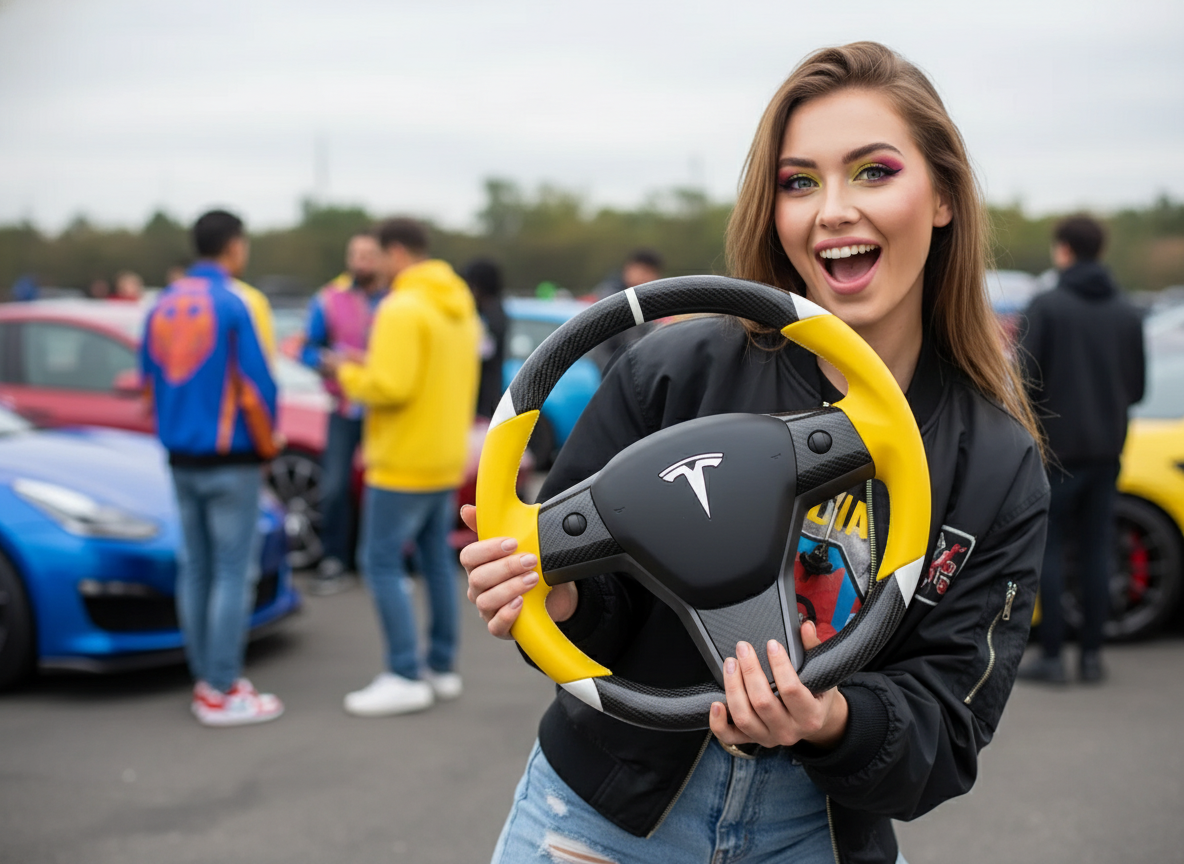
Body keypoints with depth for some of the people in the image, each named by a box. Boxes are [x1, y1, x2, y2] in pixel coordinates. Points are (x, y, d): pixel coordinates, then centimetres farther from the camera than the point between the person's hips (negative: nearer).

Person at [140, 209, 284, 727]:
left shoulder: (163, 306, 6)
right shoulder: (232, 304, -14)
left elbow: (150, 384, 12)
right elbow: (255, 387, -15)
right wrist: (267, 446, 1)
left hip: (181, 460, 7)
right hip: (231, 460, -7)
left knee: (194, 569, 11)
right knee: (233, 573, -2)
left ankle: (205, 680, 17)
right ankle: (222, 693, -1)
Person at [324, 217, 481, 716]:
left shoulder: (403, 309, -18)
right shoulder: (460, 306, 11)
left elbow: (389, 386, -24)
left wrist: (348, 374, -8)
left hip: (404, 463, -9)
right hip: (447, 457, 9)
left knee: (381, 562, -3)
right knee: (437, 558, 14)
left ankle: (405, 677, -2)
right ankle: (443, 668, 21)